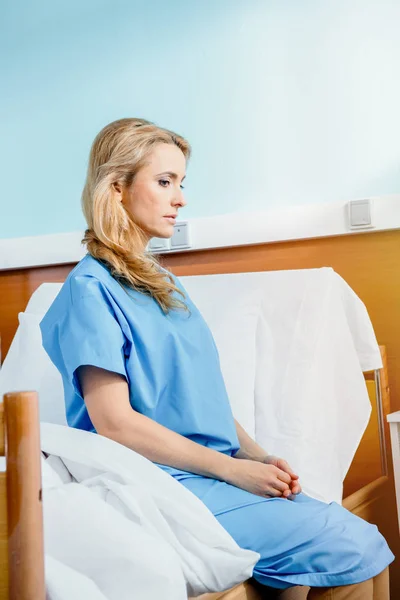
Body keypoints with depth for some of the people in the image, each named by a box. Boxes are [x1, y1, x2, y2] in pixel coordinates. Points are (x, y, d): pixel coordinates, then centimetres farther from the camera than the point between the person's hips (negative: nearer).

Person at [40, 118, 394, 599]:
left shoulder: (163, 282, 18)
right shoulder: (91, 288, -9)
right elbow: (115, 423, -16)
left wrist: (258, 458, 2)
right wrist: (233, 468, -14)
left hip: (224, 473, 8)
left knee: (367, 546, -5)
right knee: (351, 549, -16)